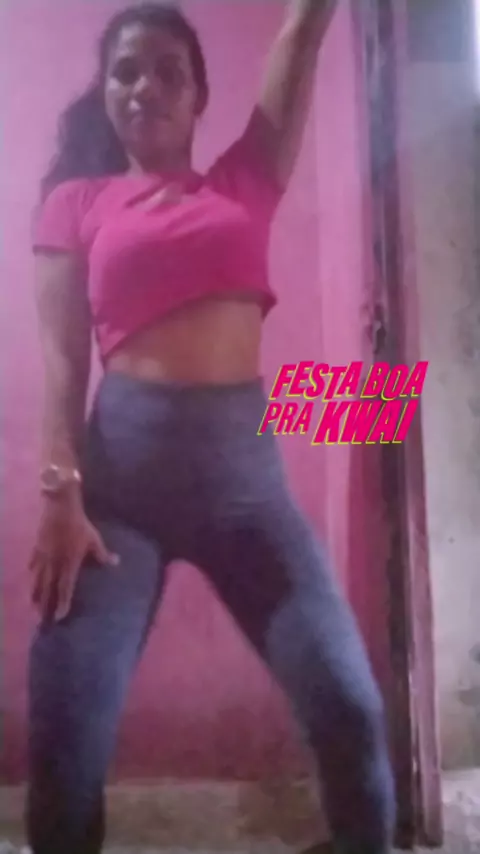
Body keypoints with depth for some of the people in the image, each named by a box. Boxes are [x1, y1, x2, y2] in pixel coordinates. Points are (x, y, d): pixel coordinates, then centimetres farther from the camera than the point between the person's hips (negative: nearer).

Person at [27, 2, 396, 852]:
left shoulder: (245, 183, 15)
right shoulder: (78, 201, 11)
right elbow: (61, 357, 2)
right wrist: (59, 495, -9)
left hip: (243, 460, 1)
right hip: (120, 462, 0)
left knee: (349, 709, -2)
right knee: (64, 736, -3)